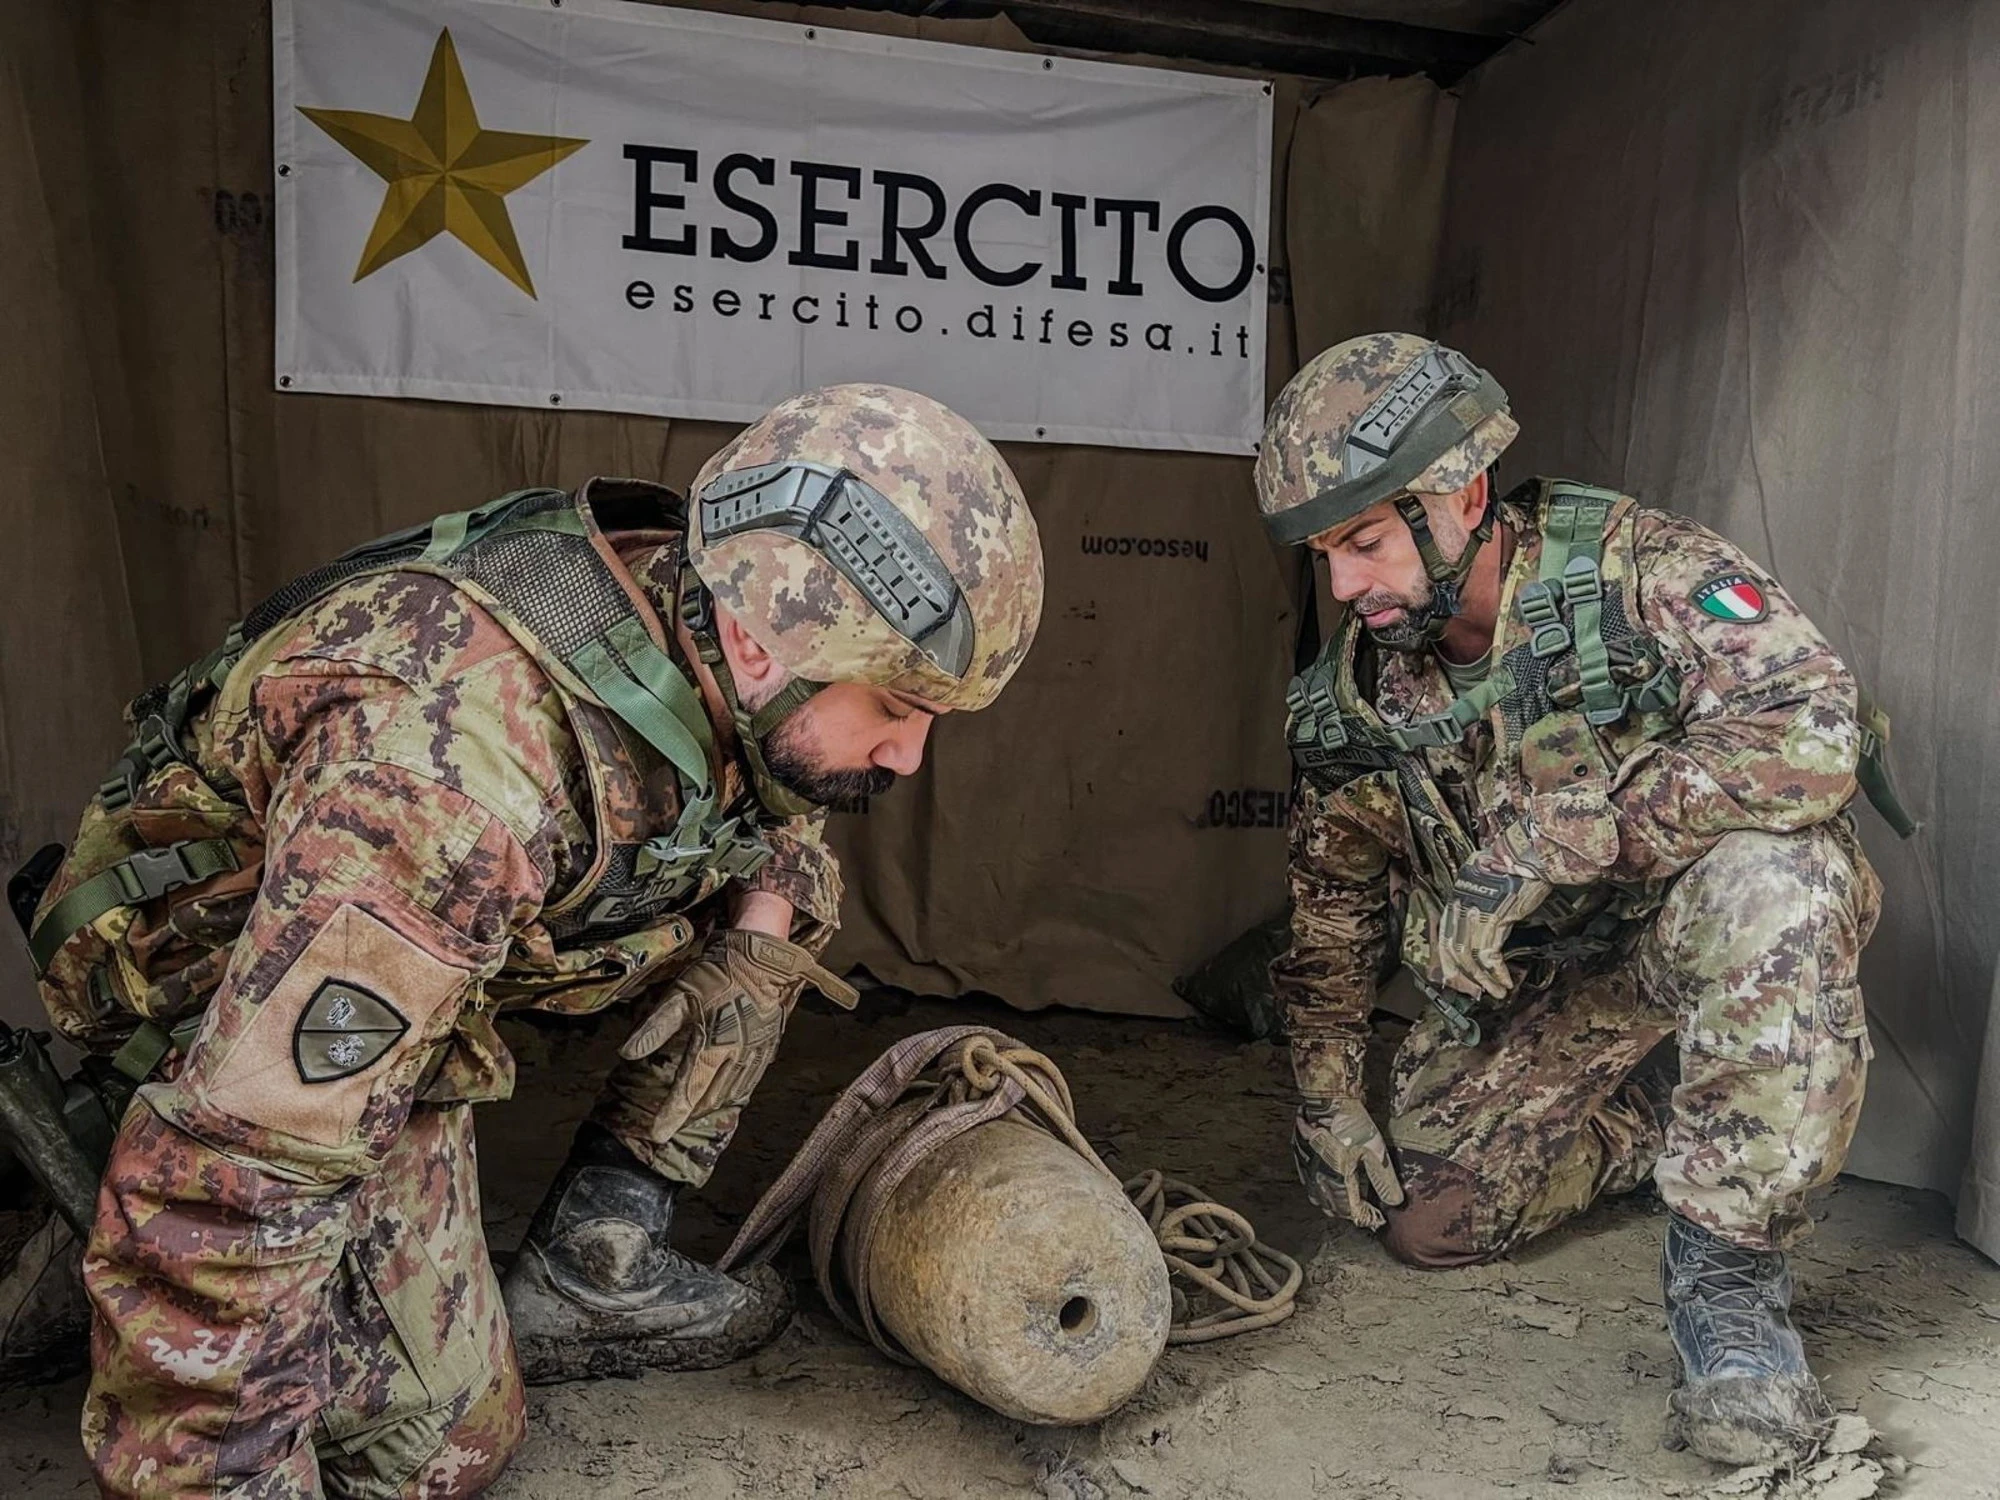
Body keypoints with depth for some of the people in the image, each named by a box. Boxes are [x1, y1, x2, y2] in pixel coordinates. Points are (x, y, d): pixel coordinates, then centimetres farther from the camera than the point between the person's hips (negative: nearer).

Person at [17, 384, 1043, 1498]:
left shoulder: (710, 634, -16)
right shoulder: (462, 767, -42)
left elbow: (776, 793, 10)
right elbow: (233, 1169, -40)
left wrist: (771, 893, -9)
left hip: (438, 938, 7)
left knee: (784, 870, -3)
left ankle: (587, 1265, 4)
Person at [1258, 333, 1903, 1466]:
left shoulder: (1638, 566, -20)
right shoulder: (1356, 694, -5)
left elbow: (1809, 726, -36)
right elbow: (1336, 897, 8)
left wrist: (1547, 839, -39)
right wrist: (1327, 1089, 2)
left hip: (1701, 922, -4)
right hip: (1537, 984, 5)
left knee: (1767, 874, -39)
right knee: (1427, 1215, -5)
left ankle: (1730, 1270, -23)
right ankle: (1649, 1115, 22)